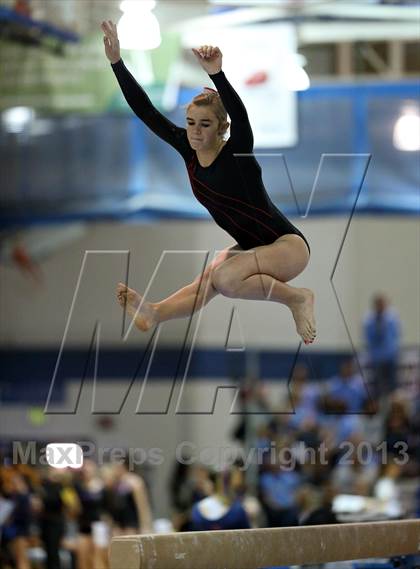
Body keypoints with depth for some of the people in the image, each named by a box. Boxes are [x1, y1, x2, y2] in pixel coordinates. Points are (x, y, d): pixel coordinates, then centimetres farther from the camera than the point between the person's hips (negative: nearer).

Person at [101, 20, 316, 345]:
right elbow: (145, 111, -5)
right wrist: (117, 62, -15)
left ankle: (297, 298, -12)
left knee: (225, 277, -28)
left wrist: (216, 74, -59)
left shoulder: (238, 153, -21)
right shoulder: (188, 149, -3)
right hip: (250, 247, 8)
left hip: (288, 245, -8)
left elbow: (240, 116, -42)